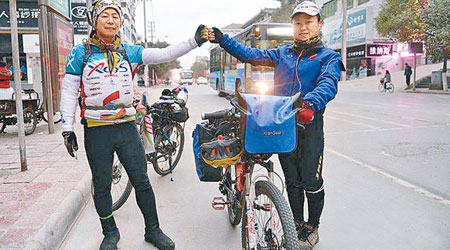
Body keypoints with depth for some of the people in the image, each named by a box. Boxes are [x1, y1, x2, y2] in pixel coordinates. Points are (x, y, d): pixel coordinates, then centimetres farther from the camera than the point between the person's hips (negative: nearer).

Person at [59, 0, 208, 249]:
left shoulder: (128, 51, 7)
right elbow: (69, 91, 2)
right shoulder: (81, 53, 1)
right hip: (96, 131, -1)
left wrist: (194, 41, -11)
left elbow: (164, 54, 0)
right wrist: (67, 128, -3)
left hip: (127, 127, 2)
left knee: (142, 182, 6)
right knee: (102, 186, 10)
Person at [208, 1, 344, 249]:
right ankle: (297, 224, 31)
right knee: (292, 180, 14)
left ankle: (313, 227, 26)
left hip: (309, 124, -4)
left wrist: (310, 103, -38)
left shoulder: (328, 56, 1)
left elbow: (328, 84, -18)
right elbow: (253, 55, 9)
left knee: (311, 182, 3)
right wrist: (222, 39, 1)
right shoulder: (283, 52, 14)